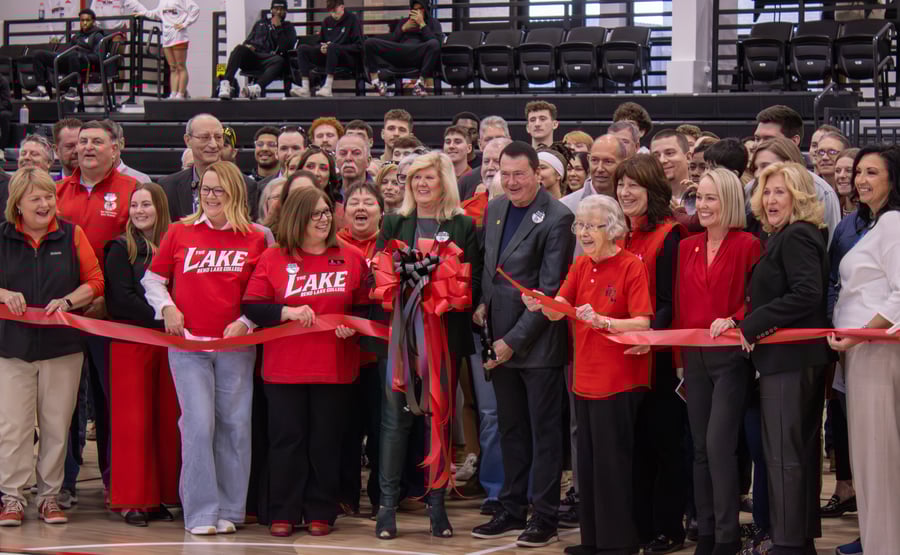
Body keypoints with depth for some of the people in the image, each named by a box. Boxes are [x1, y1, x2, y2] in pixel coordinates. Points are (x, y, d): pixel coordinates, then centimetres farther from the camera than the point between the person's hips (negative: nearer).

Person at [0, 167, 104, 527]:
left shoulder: (71, 235, 3)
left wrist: (68, 301, -12)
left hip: (62, 346, 1)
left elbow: (95, 281, 4)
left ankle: (50, 496, 15)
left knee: (56, 425, 5)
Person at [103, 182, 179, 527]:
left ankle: (159, 497, 10)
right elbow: (121, 299, -8)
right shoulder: (121, 249, 1)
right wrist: (160, 318, -17)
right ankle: (132, 501, 0)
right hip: (131, 341, -3)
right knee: (133, 420, -5)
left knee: (166, 420, 3)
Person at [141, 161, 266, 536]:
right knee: (198, 424, -8)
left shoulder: (255, 240, 4)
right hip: (188, 345, -1)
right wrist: (166, 308, -4)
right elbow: (152, 279, 12)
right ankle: (201, 512, -2)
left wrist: (246, 322, -7)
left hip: (236, 346, 1)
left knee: (235, 425, 3)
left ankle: (228, 510, 12)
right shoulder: (179, 233, 4)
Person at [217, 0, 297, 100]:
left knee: (279, 60, -38)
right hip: (251, 56, 2)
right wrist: (248, 46, 3)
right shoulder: (260, 23, 31)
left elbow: (287, 47, 3)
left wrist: (278, 27, 1)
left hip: (269, 59, -2)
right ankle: (226, 83, -51)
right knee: (240, 48, -32)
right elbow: (249, 40, 27)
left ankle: (257, 87, -65)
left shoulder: (288, 27, 22)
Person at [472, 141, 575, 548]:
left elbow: (549, 289, -15)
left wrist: (514, 340, -15)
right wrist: (484, 302, 3)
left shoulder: (556, 218, -13)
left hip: (537, 342, -7)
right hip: (500, 338, 7)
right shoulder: (495, 209, 9)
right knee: (510, 430, 14)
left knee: (544, 431, 2)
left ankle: (544, 517, 8)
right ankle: (512, 510, 23)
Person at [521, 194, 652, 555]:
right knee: (588, 461, 12)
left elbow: (643, 323, -17)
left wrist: (602, 321, -29)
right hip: (585, 377, 7)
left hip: (618, 382, -7)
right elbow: (558, 311, 0)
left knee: (612, 461, -3)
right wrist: (541, 305, -21)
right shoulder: (580, 266, 10)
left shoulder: (631, 267, -11)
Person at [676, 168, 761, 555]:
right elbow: (680, 304, 14)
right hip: (694, 358, 6)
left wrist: (734, 320, -22)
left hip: (730, 356, -6)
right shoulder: (687, 248, 11)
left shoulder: (748, 246, -6)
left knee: (719, 443, -10)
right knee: (701, 447, 9)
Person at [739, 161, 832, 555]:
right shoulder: (785, 238, 17)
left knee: (783, 453, -7)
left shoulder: (796, 237, -14)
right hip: (805, 359, 11)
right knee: (802, 449, 14)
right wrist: (747, 326, 10)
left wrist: (751, 325, -19)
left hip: (788, 359, -11)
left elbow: (807, 295, -24)